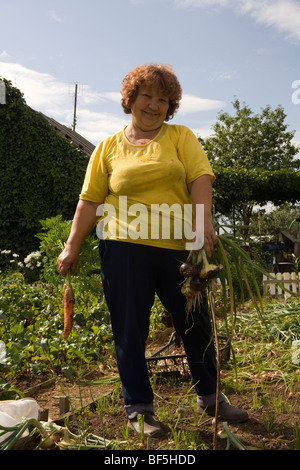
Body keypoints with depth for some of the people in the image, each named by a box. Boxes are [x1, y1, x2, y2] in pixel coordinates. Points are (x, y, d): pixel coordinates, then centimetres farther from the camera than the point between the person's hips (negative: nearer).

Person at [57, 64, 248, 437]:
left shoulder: (181, 137, 9)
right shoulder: (109, 147, 9)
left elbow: (200, 176, -5)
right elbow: (91, 200, 6)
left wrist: (203, 219, -22)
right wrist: (72, 246, 1)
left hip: (178, 246, 1)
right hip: (125, 247, -1)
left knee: (196, 324, 11)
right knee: (130, 332, 4)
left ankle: (209, 396, 33)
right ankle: (138, 408, 23)